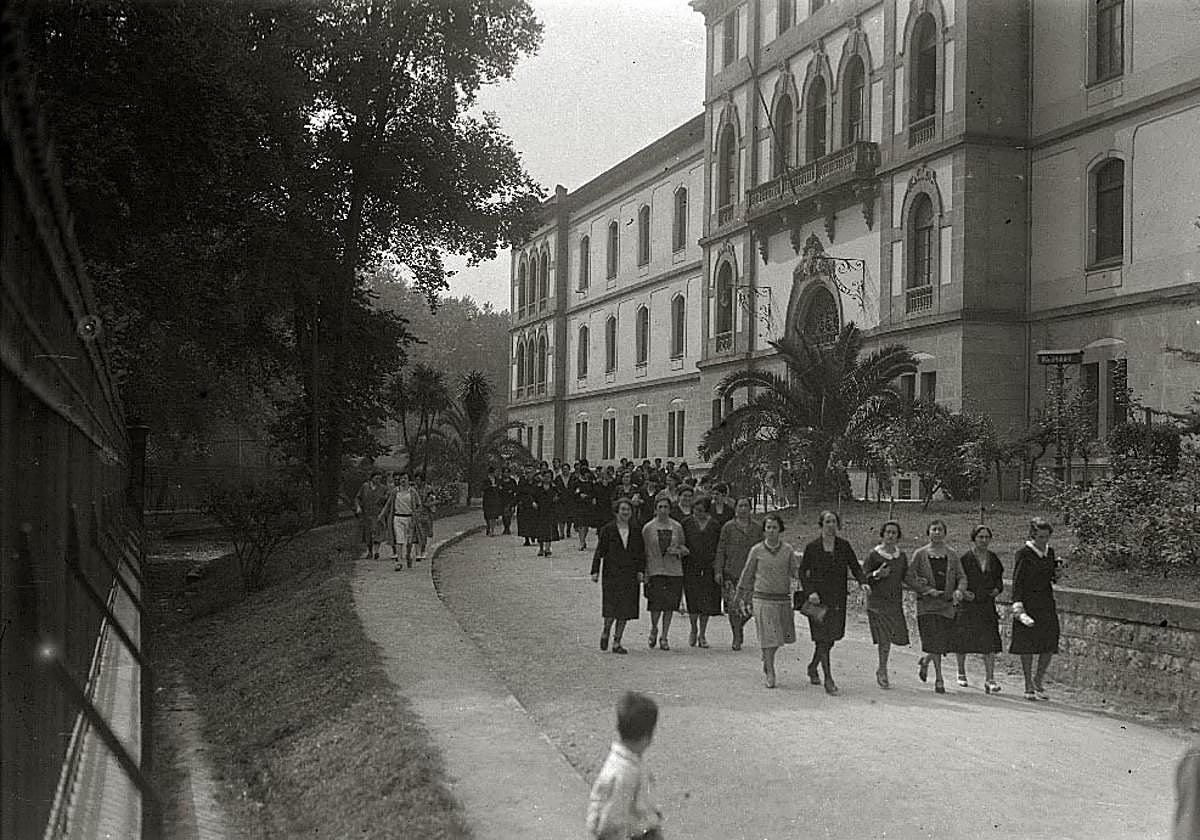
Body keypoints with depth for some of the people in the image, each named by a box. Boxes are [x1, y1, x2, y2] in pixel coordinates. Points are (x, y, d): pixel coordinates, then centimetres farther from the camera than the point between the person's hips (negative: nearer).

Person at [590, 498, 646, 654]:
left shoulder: (636, 531, 9)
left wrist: (641, 571, 0)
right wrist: (595, 571, -7)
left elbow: (641, 553, 11)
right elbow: (599, 552, -1)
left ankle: (617, 643, 10)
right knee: (612, 608, -9)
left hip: (630, 575, 3)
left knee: (625, 609, 1)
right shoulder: (607, 530, 0)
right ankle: (605, 632, 20)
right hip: (611, 574, -3)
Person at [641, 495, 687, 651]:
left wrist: (678, 551, -8)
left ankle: (664, 637, 16)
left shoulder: (677, 527, 7)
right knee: (656, 604, -12)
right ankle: (653, 629, 17)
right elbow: (644, 552, 5)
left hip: (674, 571, 2)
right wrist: (644, 573, 1)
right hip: (655, 570, -2)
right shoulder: (648, 528, 2)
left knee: (669, 605, 3)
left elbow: (684, 547, 16)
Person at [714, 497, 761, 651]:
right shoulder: (728, 527, 3)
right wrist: (718, 571, -4)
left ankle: (740, 625, 25)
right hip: (731, 572, -1)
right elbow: (721, 550, 2)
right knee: (733, 606, -2)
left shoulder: (757, 528, 9)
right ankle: (736, 637, 13)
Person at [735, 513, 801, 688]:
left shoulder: (788, 549, 2)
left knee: (783, 634, 10)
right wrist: (741, 595, 15)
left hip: (783, 598, 2)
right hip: (763, 598, -2)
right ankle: (770, 674, 4)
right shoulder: (757, 550, -1)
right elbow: (747, 574, 8)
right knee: (768, 637, -4)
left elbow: (795, 571, 5)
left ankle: (766, 658, 38)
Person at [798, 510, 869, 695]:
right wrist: (809, 592, -13)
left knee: (831, 637, 10)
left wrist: (862, 582, -14)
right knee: (822, 637, -9)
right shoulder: (812, 547, -3)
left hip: (838, 599, 4)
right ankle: (828, 678, -5)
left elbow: (855, 567, 5)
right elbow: (803, 572, 0)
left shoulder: (844, 546, 5)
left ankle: (813, 666, 34)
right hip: (818, 597, -4)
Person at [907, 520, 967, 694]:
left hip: (947, 603, 3)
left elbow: (961, 577, 7)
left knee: (943, 641, 4)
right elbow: (910, 578, -2)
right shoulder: (920, 554, 2)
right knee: (933, 640, -13)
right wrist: (928, 590, -14)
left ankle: (925, 660, 35)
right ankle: (939, 678, -6)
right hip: (926, 604, -3)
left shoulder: (952, 556, 10)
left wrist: (959, 591, -14)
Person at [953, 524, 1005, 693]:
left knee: (990, 643, -8)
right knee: (963, 640, 6)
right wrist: (962, 592, -18)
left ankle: (990, 680, -6)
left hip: (988, 606, 3)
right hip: (967, 605, -2)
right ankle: (961, 672, 30)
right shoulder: (965, 558, -5)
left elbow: (999, 578, 17)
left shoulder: (993, 559, 7)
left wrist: (997, 589, -2)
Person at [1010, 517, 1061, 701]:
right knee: (1027, 646, 0)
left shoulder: (1050, 552, 10)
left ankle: (1038, 681, 21)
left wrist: (1055, 574, -2)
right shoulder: (1023, 553, -8)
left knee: (1050, 645, 2)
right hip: (1028, 602, -5)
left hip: (1047, 603, 5)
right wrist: (1018, 607, -18)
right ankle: (1029, 687, 9)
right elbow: (1017, 581, -11)